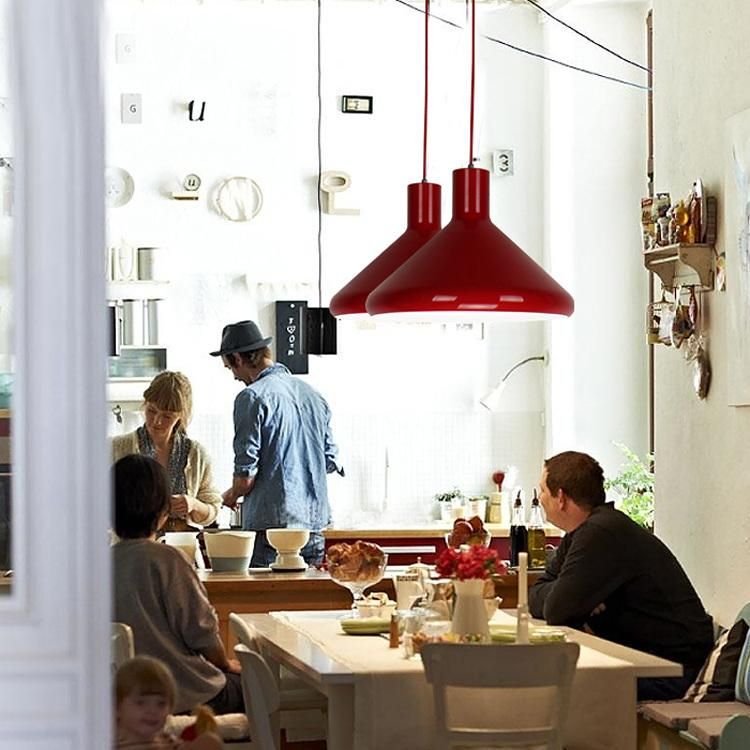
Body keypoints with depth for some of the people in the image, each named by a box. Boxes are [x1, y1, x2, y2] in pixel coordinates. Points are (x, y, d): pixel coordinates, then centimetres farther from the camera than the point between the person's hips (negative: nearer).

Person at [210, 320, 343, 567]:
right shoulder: (313, 394, 12)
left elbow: (246, 476, -12)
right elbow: (331, 461, 17)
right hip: (314, 524, 7)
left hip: (272, 523, -7)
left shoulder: (252, 397, -9)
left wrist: (230, 496, 9)